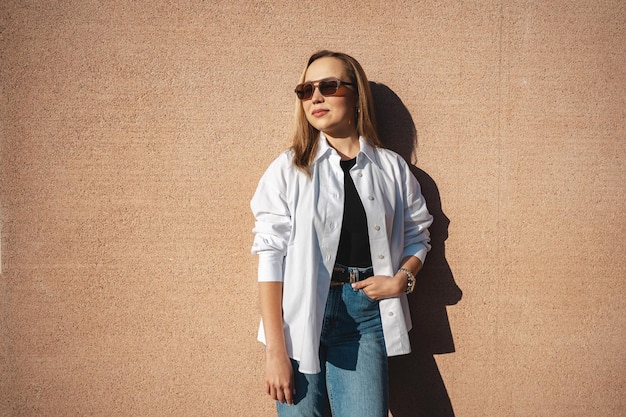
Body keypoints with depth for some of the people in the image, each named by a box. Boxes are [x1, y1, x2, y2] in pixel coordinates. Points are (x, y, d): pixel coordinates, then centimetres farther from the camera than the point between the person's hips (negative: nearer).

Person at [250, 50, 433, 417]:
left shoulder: (392, 169, 5)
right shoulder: (288, 169, -1)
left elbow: (417, 236, 17)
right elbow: (270, 258, -7)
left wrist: (403, 278, -5)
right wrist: (275, 352, -11)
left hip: (365, 317, 1)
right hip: (300, 316, -1)